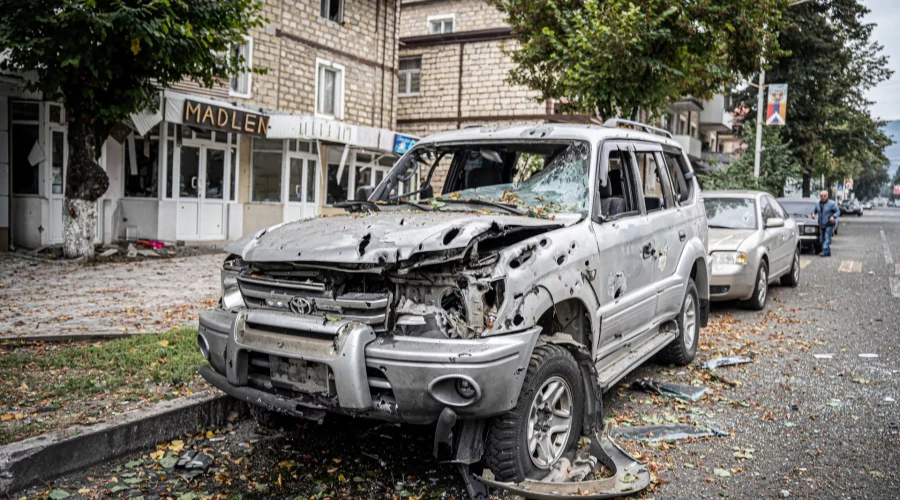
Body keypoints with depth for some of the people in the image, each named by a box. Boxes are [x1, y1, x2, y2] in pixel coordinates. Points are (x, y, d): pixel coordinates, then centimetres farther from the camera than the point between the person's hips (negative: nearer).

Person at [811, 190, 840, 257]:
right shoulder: (818, 204, 9)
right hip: (821, 225, 6)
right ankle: (828, 252, 17)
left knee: (827, 238, -16)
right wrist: (813, 213, -2)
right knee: (822, 240, 7)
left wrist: (834, 216, -22)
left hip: (829, 224, -6)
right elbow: (815, 210, 21)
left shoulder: (831, 203, -6)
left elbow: (838, 211, -4)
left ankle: (825, 251, -25)